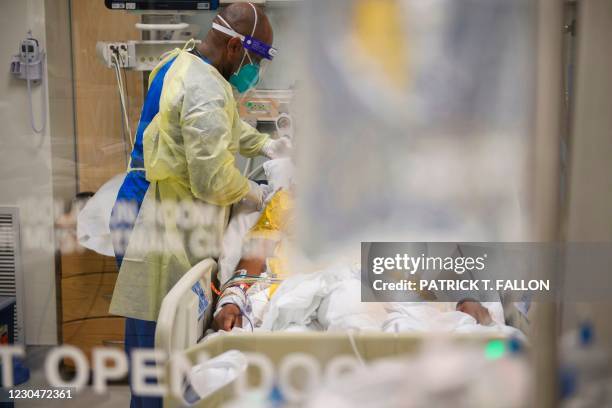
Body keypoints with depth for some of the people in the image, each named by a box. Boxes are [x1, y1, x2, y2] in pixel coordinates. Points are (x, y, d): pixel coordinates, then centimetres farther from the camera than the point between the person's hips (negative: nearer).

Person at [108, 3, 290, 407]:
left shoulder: (179, 62, 9)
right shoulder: (207, 92, -23)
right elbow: (213, 181, -22)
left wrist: (265, 144, 12)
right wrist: (253, 193, -4)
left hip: (146, 212, 10)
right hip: (164, 227, -10)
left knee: (153, 328, 19)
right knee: (160, 334, 0)